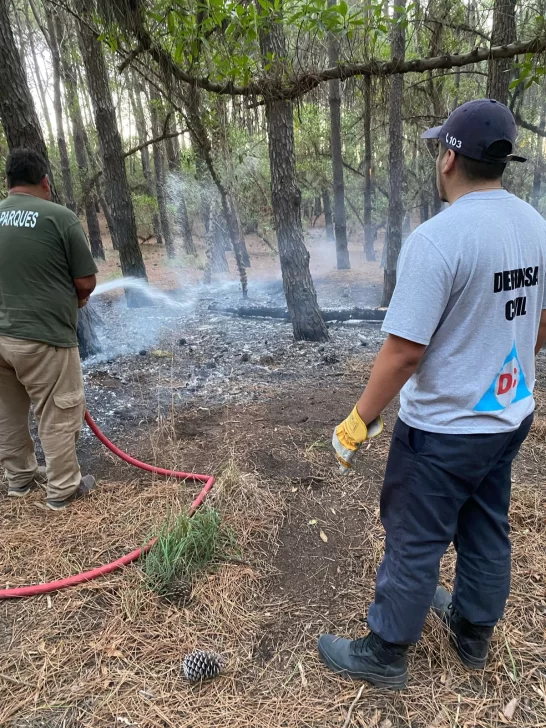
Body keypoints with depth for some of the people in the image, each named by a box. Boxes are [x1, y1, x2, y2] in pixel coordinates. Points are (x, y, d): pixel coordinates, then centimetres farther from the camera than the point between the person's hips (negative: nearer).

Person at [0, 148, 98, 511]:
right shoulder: (60, 216, -12)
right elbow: (86, 282, -8)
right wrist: (75, 298, 13)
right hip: (44, 337, -6)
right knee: (58, 416, 8)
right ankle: (63, 489, 21)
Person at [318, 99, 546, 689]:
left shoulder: (438, 238, -24)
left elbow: (404, 352, -25)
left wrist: (360, 420, -13)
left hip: (444, 429, -7)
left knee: (414, 545, 10)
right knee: (486, 533, 23)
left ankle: (384, 655, 32)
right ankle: (474, 635, 47)